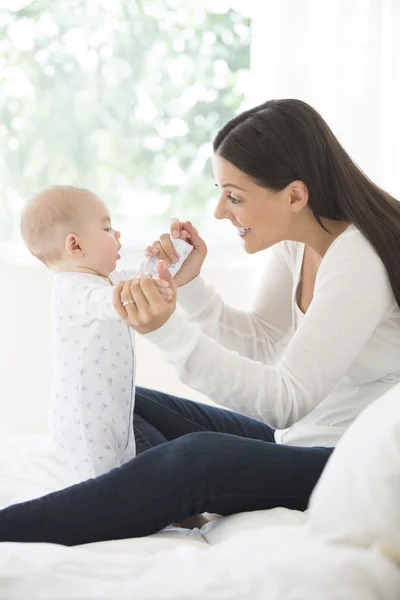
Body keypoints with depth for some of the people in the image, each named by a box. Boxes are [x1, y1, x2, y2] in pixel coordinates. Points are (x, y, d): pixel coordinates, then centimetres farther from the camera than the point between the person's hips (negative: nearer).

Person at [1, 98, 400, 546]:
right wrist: (188, 284, -7)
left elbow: (289, 400, -27)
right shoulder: (293, 242, 2)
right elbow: (259, 345, 10)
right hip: (296, 440, 10)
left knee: (194, 460, -34)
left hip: (357, 468, -10)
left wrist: (167, 330, -34)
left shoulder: (356, 262, -25)